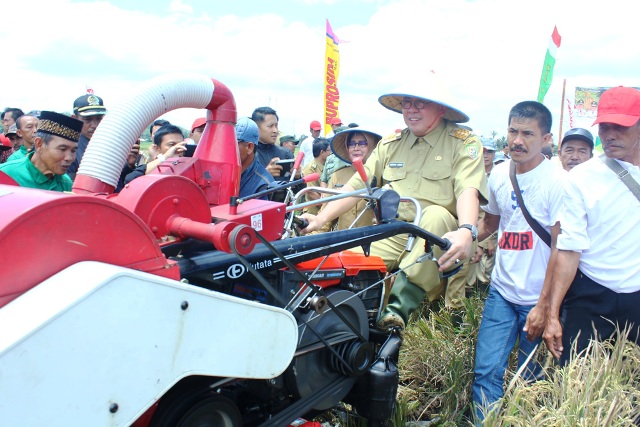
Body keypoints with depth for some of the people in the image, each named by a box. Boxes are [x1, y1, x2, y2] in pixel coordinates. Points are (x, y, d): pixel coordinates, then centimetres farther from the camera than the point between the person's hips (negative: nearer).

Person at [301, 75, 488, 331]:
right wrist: (321, 218, 0)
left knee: (436, 215, -36)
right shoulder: (391, 143, 15)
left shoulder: (463, 142, 2)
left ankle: (399, 307, -35)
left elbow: (468, 190, -15)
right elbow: (356, 185, 12)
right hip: (391, 233, 3)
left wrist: (466, 231, -35)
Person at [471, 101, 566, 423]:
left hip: (537, 298, -4)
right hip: (501, 291, 4)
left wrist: (544, 306, -14)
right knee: (487, 371, 1)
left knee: (530, 380, 9)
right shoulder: (499, 174, 4)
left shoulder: (558, 182, -12)